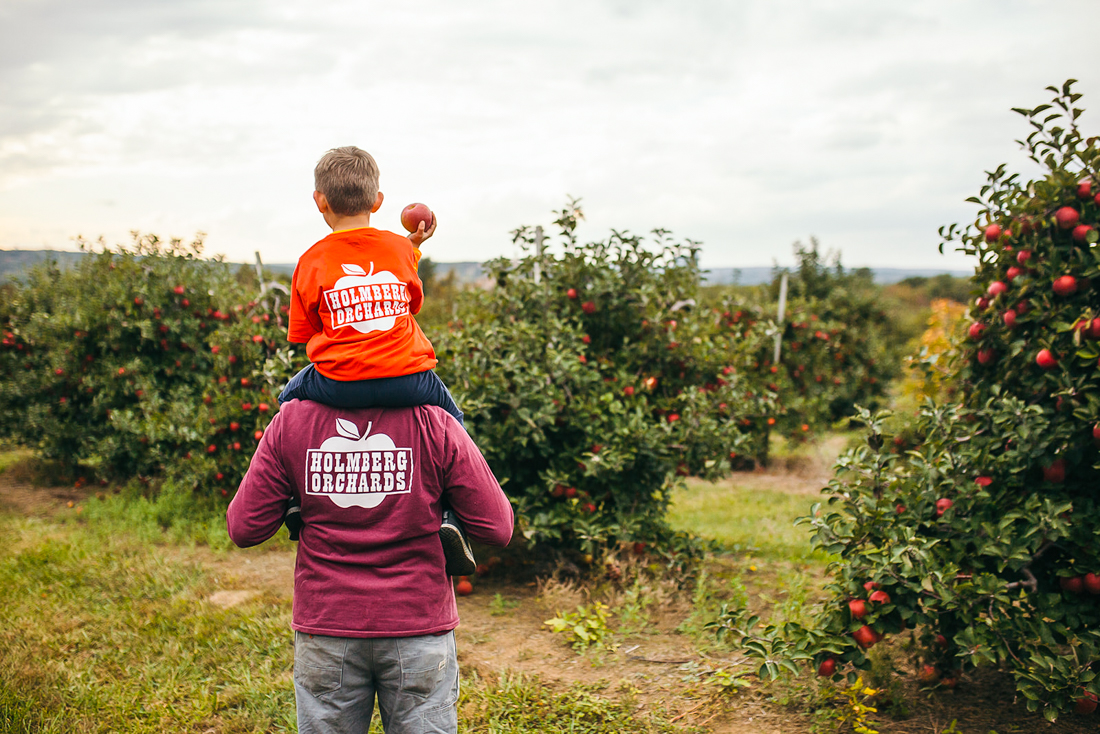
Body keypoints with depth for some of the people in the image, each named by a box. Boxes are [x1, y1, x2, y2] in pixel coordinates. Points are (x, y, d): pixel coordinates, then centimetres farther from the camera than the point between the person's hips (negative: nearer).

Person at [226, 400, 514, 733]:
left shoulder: (290, 421, -5)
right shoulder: (434, 424, -10)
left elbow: (243, 529, -1)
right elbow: (497, 528, -6)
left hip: (324, 630, 2)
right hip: (419, 626, -1)